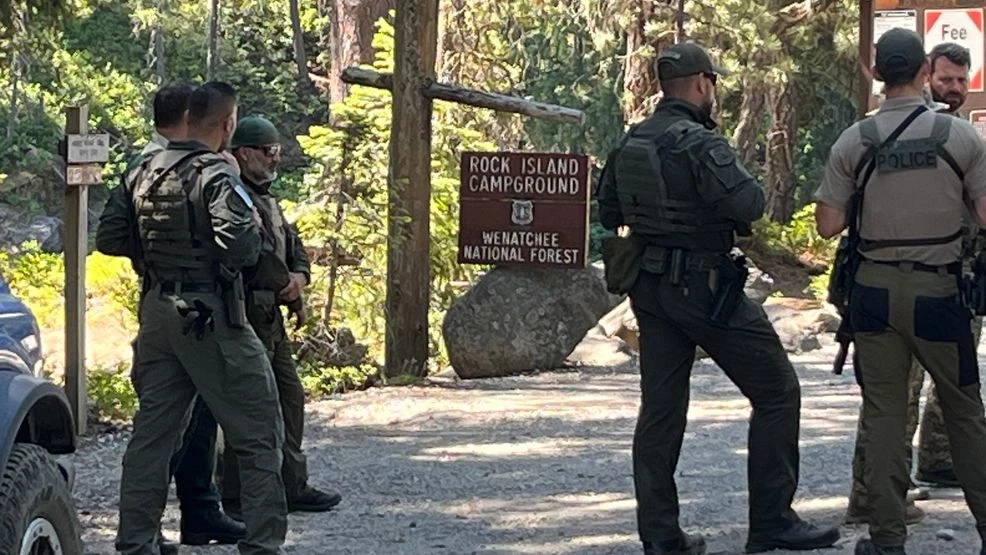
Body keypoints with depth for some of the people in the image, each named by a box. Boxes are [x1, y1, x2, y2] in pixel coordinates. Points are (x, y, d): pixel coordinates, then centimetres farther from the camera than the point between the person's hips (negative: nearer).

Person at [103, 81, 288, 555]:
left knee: (152, 430, 13)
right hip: (211, 317, -7)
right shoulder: (217, 177, -15)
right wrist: (253, 228, -5)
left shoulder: (144, 174, 9)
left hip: (157, 312, 7)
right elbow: (238, 249, -25)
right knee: (258, 433, 2)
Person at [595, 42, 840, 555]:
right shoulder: (700, 143, -17)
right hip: (704, 286, -8)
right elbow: (748, 204, -28)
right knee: (777, 391, 3)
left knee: (661, 407, 10)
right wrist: (751, 189, -6)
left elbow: (606, 213, 17)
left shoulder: (629, 144, 7)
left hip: (649, 287, 8)